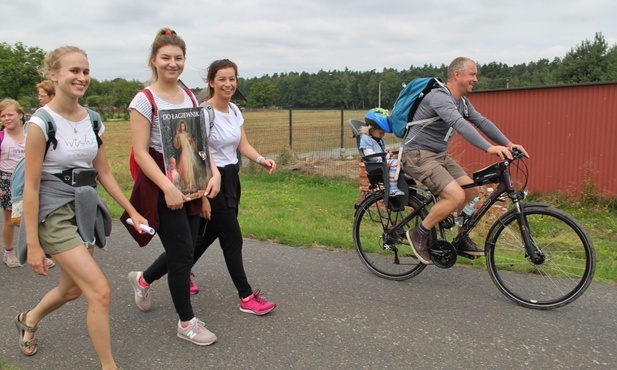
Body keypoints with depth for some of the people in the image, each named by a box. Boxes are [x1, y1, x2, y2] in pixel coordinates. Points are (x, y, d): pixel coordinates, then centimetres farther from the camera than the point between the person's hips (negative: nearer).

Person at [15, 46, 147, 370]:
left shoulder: (93, 120, 4)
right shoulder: (41, 123, -14)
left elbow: (104, 173, 10)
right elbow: (31, 185, -14)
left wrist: (132, 212, 7)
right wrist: (33, 244, -13)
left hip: (85, 210, 7)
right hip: (54, 214, -7)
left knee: (72, 288, 20)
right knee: (100, 291, -12)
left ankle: (29, 320, 53)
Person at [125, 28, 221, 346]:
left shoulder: (190, 97, 10)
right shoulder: (144, 101, -9)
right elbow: (141, 153, -13)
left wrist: (213, 173, -6)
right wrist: (168, 188, -22)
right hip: (161, 187, -6)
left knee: (182, 250, 13)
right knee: (183, 254, -2)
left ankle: (142, 279, 44)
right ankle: (186, 322, 17)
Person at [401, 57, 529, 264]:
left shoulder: (462, 101, 11)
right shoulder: (439, 97, -21)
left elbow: (482, 122, 10)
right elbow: (460, 124, -36)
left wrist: (508, 144, -1)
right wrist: (489, 148, -45)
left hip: (439, 155, 10)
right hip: (418, 155, -10)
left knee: (471, 191, 4)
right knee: (456, 196, -22)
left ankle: (462, 240, 20)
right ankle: (419, 234, -5)